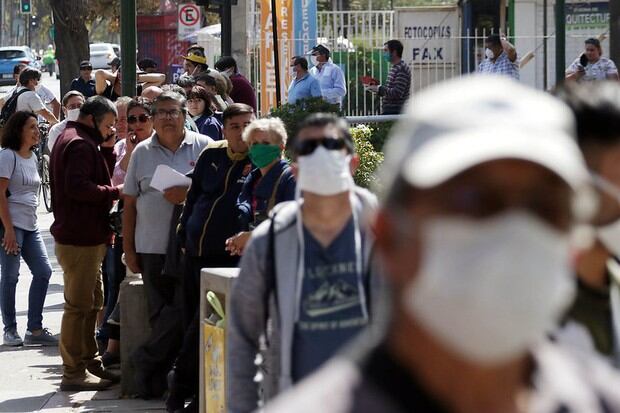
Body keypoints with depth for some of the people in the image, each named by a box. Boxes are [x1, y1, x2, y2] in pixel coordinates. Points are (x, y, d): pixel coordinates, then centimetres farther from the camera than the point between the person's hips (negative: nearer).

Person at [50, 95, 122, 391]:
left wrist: (107, 148, 5)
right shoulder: (80, 144, -15)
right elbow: (76, 186, -26)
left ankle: (89, 362, 27)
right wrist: (114, 192, -20)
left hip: (87, 236, 11)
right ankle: (73, 373, -5)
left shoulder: (80, 142, 18)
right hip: (79, 238, -11)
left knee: (92, 301, 18)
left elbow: (100, 176, 18)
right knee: (79, 305, -7)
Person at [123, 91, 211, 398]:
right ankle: (156, 377, 12)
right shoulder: (142, 152, 9)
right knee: (160, 312, 5)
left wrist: (189, 195, -16)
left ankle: (147, 360, 7)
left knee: (183, 310, -7)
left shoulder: (203, 147, 3)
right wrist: (128, 249, 7)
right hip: (153, 246, 2)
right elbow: (130, 203, 10)